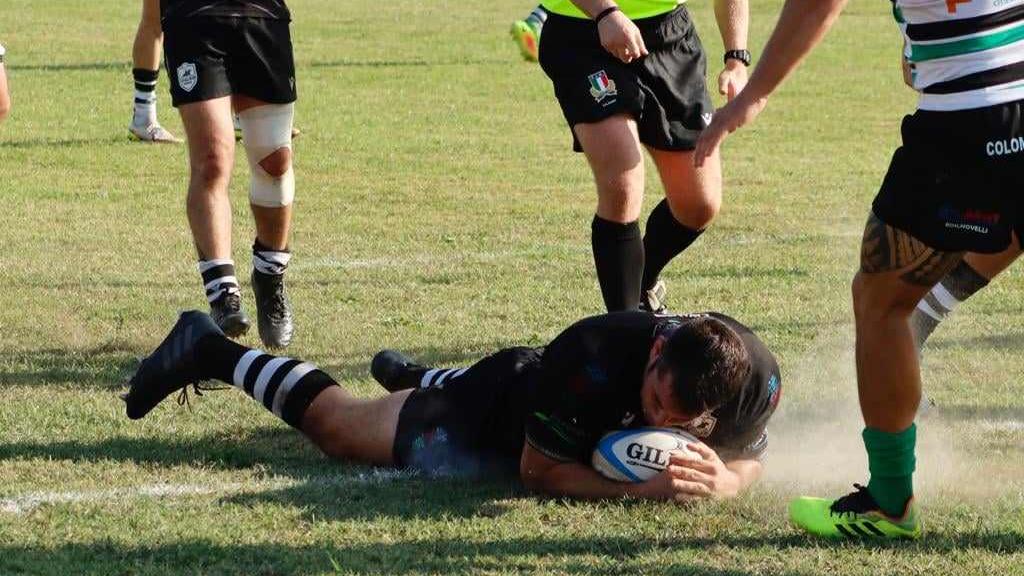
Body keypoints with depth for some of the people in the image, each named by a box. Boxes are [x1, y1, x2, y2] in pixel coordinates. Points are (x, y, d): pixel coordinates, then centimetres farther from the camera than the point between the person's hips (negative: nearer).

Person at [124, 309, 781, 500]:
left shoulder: (752, 377, -36)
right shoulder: (595, 356, -46)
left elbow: (749, 458, -16)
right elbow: (537, 469, -34)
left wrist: (723, 481, -40)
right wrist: (640, 487, -48)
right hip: (497, 403, -5)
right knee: (334, 421, 19)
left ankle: (410, 375, 70)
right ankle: (213, 353, 39)